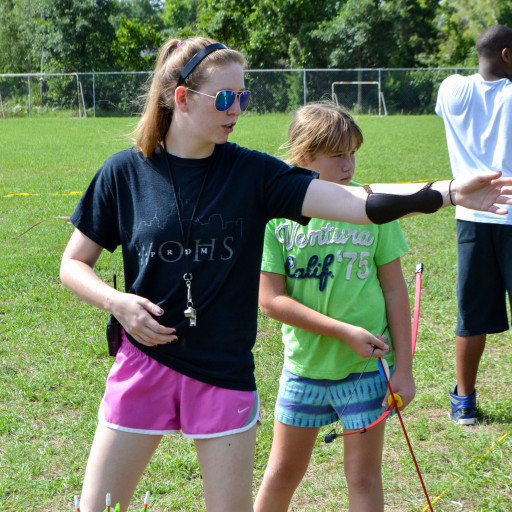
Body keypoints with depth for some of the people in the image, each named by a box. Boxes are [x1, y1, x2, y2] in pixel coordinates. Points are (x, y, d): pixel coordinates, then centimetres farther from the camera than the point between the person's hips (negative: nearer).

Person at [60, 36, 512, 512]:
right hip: (144, 364, 0)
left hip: (226, 373, 1)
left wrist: (446, 192, -24)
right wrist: (117, 302, -14)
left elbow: (357, 202, -14)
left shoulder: (252, 173, -3)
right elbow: (73, 264, 4)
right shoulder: (124, 172, -4)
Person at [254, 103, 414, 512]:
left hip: (366, 364, 0)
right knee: (283, 473, 13)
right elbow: (270, 298, -11)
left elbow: (394, 289, -1)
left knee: (363, 476, 6)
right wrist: (344, 331, -17)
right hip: (304, 364, 0)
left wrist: (404, 366, -3)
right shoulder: (277, 212, -8)